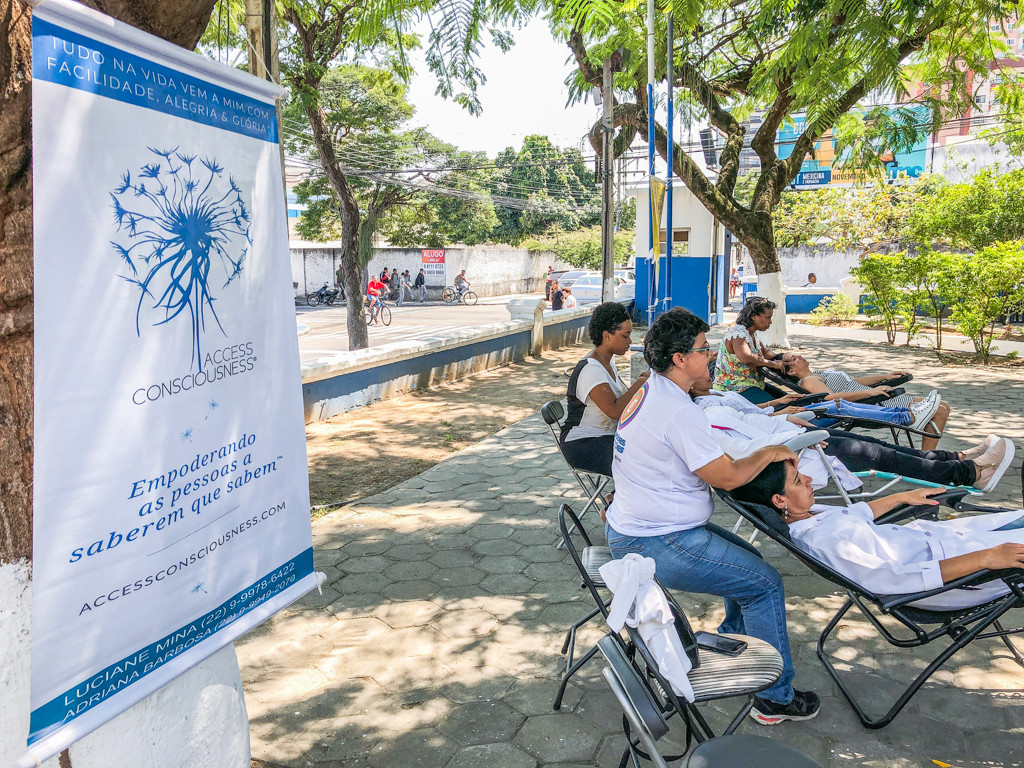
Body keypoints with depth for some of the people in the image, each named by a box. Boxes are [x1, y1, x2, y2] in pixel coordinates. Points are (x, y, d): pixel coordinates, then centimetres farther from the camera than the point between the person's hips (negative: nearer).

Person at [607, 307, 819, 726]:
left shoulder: (649, 391, 8)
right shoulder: (679, 411, -24)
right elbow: (726, 476, -21)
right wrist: (768, 453, -3)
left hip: (631, 527, 10)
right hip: (656, 545, -10)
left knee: (747, 557, 20)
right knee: (765, 583, -2)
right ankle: (775, 698, 10)